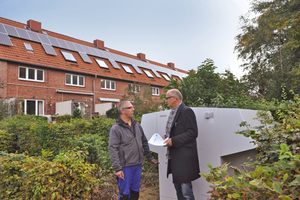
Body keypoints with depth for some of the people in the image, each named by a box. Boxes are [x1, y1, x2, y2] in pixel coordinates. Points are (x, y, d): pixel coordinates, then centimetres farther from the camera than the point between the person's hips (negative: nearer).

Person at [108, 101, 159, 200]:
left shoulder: (137, 125, 10)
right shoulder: (116, 128, -10)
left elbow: (144, 142, 17)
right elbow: (112, 150, -14)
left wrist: (150, 158, 15)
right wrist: (117, 168, -17)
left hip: (137, 165, 6)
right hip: (125, 166, -6)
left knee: (135, 192, 16)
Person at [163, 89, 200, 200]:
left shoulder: (186, 111, -13)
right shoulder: (173, 112, 15)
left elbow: (192, 133, -19)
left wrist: (173, 140, -20)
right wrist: (166, 137, 6)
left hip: (184, 156, -9)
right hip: (174, 156, 9)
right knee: (178, 188, 19)